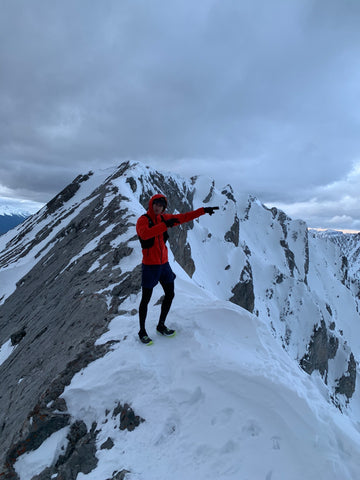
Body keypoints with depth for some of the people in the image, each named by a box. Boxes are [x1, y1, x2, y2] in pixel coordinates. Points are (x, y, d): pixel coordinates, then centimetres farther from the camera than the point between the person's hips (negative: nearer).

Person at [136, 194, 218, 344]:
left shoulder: (163, 218, 7)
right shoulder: (143, 220, -13)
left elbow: (184, 217, 10)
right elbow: (144, 234, -35)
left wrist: (203, 210, 7)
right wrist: (165, 225, -39)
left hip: (164, 264, 7)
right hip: (150, 266, -7)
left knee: (170, 294, 13)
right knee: (146, 299, 4)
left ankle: (161, 326, 32)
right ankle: (142, 331, 22)